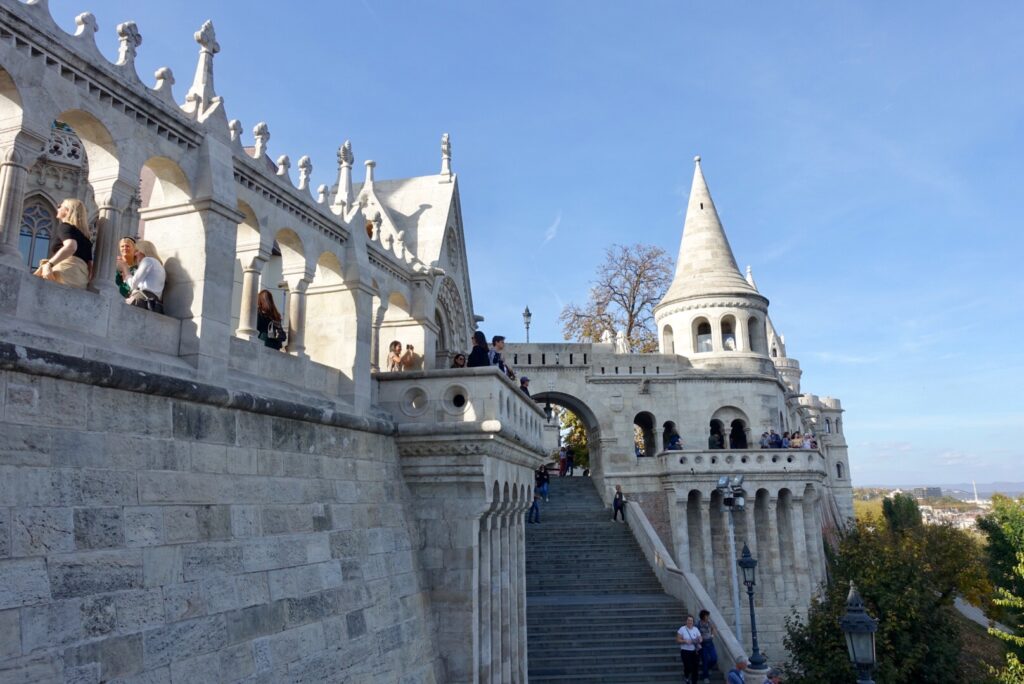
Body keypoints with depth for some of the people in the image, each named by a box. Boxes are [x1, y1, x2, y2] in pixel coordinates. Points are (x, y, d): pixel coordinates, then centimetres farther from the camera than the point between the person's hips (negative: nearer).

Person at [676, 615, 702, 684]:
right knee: (688, 667, -12)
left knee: (695, 668, 1)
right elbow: (677, 640, -5)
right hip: (685, 651, -3)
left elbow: (700, 639, 3)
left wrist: (698, 640, -19)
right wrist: (685, 641, -21)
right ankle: (686, 676, 23)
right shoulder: (682, 629, -6)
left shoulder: (696, 629, 3)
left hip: (694, 651, 3)